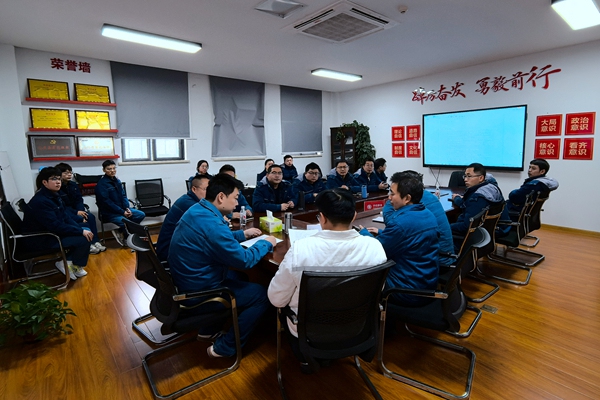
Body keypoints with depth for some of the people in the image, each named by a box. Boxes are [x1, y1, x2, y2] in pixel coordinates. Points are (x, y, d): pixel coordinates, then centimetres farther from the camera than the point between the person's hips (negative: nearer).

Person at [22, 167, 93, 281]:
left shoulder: (54, 196, 5)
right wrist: (81, 231, -27)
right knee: (84, 238, -22)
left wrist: (81, 229, -9)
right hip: (42, 239, -10)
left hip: (53, 232, 10)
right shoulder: (40, 201, -24)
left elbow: (66, 217, 5)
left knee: (87, 231, 3)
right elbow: (55, 226, -29)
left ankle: (69, 261, 6)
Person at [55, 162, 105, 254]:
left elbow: (79, 200, 4)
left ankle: (95, 242, -20)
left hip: (75, 209, 6)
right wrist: (76, 212, -23)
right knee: (82, 220, -28)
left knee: (91, 217, -20)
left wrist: (81, 211, -14)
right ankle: (88, 245, -21)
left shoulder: (73, 185, 7)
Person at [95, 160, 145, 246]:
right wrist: (122, 212, -19)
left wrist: (127, 208, -7)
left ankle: (121, 231, 1)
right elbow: (107, 202, -16)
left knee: (141, 214, -10)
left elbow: (123, 196, 11)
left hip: (122, 209, 7)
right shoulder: (101, 183, -11)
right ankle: (119, 232, 3)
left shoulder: (117, 181, 10)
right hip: (109, 213, -7)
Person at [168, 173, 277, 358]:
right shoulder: (211, 223, -30)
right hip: (198, 292, -10)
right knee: (262, 294, -3)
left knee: (237, 277, 28)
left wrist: (243, 234, 13)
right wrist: (265, 243, -7)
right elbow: (244, 260, -23)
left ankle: (210, 328, 32)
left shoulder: (197, 210, 1)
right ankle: (224, 348, 9)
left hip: (187, 281, 10)